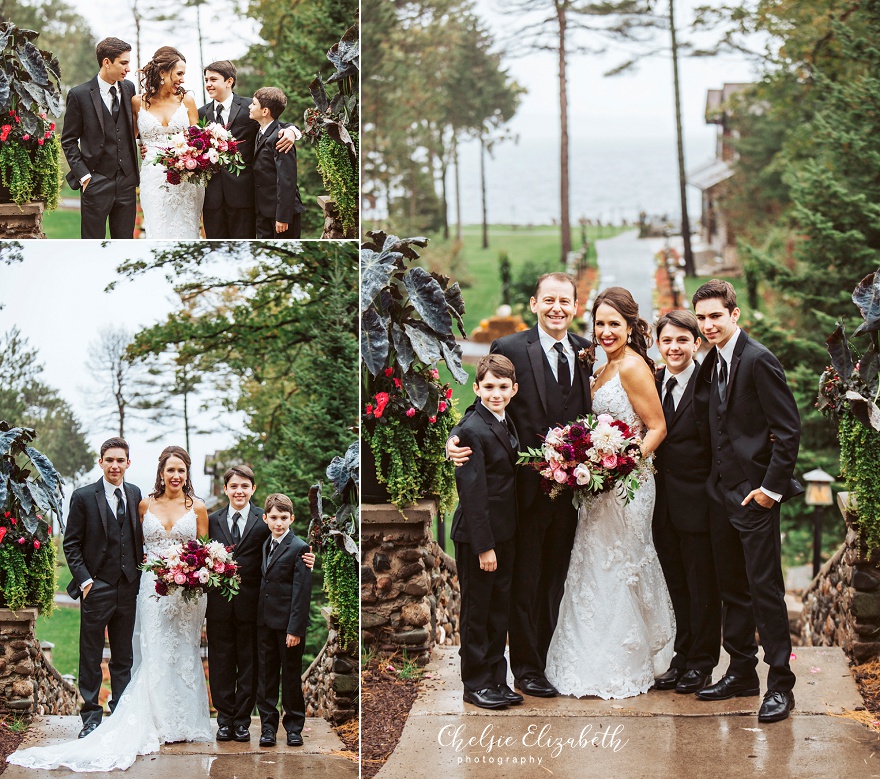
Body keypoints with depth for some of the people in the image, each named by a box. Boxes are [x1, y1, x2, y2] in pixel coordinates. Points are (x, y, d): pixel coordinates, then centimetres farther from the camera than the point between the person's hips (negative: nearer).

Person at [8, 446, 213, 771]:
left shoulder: (197, 507, 4)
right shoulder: (145, 504, 6)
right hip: (152, 586, 0)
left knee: (184, 653, 4)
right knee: (155, 653, -4)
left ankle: (186, 722, 11)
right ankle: (162, 723, 0)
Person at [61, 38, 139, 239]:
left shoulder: (129, 89, 7)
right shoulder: (80, 94, -6)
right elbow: (69, 141, -2)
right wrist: (83, 175, -10)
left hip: (127, 180, 4)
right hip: (96, 182, -4)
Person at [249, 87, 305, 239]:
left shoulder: (279, 137, -18)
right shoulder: (261, 134, 11)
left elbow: (287, 181, -22)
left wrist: (283, 217, -23)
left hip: (282, 210, -9)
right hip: (263, 212, 9)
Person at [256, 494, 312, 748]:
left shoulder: (298, 548, -11)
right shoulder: (266, 545, 12)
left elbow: (301, 591, -14)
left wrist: (295, 629, -18)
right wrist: (258, 618, 6)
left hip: (288, 623, -6)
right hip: (265, 622, 6)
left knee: (291, 677, 4)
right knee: (267, 675, 9)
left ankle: (294, 727, 14)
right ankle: (268, 726, 16)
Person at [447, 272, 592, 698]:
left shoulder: (587, 352, 6)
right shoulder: (509, 349, -7)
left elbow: (589, 413, 12)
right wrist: (457, 439, -25)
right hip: (527, 484, -4)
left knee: (557, 578, 15)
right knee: (525, 580, 5)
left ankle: (555, 659, 25)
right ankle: (526, 668, 16)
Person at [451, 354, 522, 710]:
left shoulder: (506, 424, 9)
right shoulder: (472, 431, -18)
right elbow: (472, 493, -20)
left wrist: (502, 541, 12)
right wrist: (484, 545, -20)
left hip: (504, 533, 8)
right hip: (477, 534, -8)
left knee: (499, 609, 14)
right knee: (477, 610, 3)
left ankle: (496, 678, 24)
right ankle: (476, 683, 13)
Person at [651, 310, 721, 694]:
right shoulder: (652, 384, 7)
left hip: (698, 501, -5)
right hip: (663, 503, 5)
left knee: (702, 586, 6)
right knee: (676, 586, 14)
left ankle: (701, 663, 17)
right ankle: (682, 657, 24)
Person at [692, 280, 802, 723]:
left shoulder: (758, 360, -13)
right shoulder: (711, 364, 11)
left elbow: (789, 429, -15)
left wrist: (772, 487, -16)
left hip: (755, 493, -8)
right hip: (722, 492, 8)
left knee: (765, 588, -6)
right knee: (732, 587, 14)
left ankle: (780, 684, -1)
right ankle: (741, 673, 24)